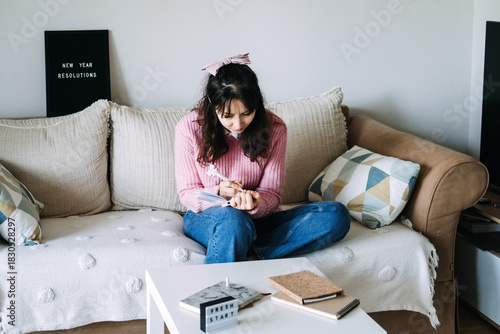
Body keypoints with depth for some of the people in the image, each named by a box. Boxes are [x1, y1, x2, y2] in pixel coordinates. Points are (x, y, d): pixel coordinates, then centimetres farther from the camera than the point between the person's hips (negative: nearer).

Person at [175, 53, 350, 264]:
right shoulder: (189, 128, -11)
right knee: (233, 220, -41)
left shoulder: (274, 128, -8)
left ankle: (246, 249, -27)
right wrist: (219, 193, -27)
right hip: (207, 217, -3)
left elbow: (272, 193, -4)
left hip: (258, 217, 3)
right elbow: (186, 193, -4)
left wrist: (255, 204, -30)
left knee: (336, 215, -21)